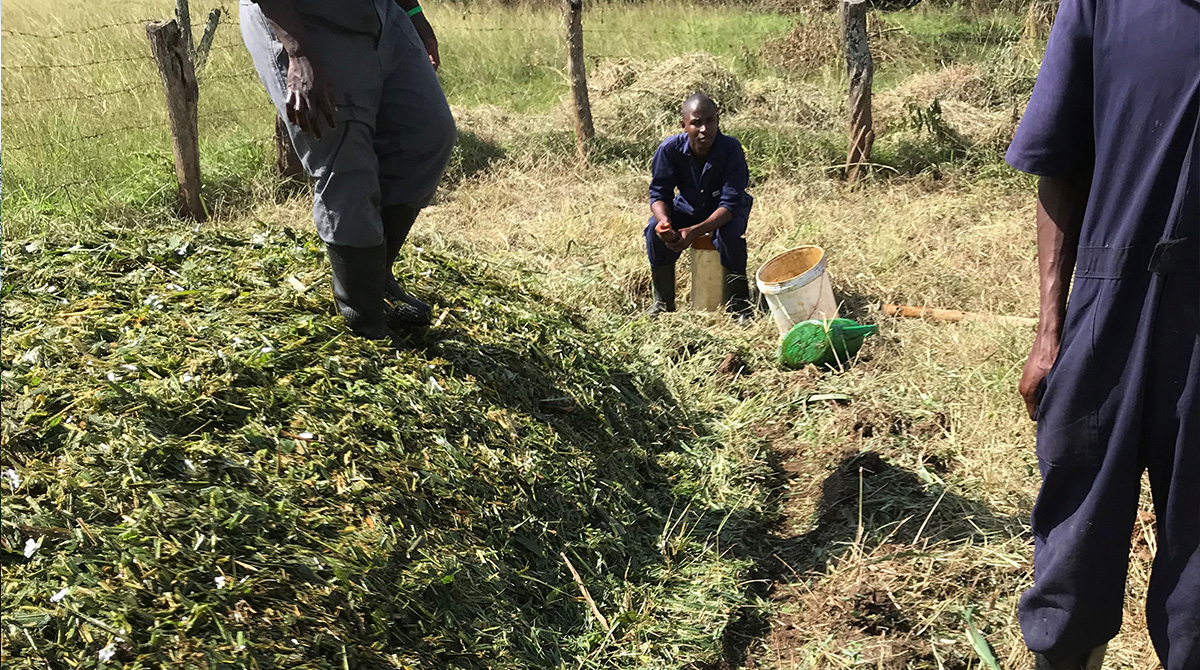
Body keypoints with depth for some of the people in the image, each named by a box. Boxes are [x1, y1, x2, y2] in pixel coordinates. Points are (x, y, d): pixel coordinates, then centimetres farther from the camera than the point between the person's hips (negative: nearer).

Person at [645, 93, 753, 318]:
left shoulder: (731, 149, -31)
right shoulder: (670, 149, -24)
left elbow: (730, 203, -33)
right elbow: (659, 193, -17)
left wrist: (695, 231, -47)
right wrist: (665, 222, -41)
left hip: (725, 212, -2)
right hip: (688, 208, 3)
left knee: (728, 234, -35)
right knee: (655, 230, -24)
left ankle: (738, 303, -12)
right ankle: (663, 301, -5)